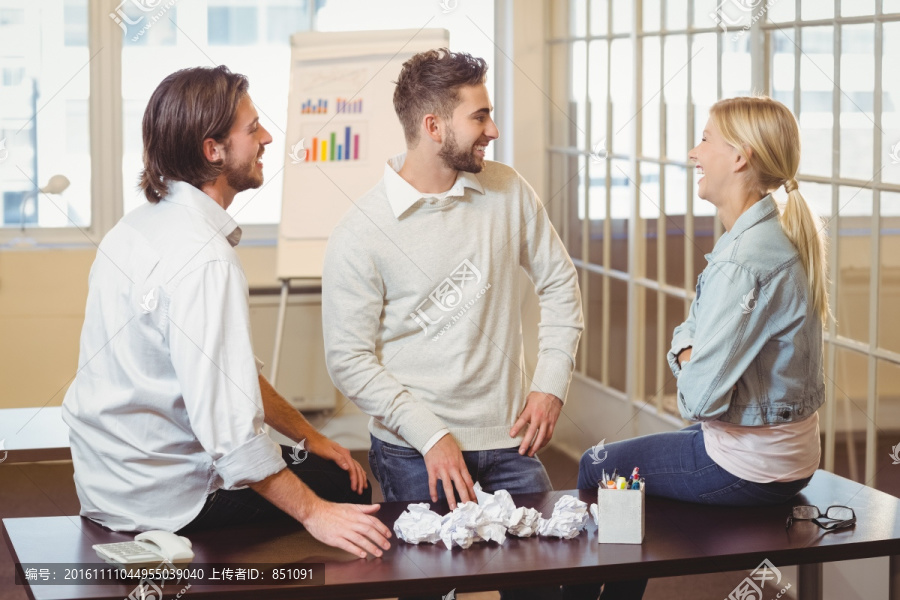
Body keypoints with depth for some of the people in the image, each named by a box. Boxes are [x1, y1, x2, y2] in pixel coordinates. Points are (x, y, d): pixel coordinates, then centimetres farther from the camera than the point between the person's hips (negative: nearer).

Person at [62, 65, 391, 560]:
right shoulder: (203, 259, -26)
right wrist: (314, 513, -23)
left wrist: (309, 438, 14)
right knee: (345, 489, 3)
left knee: (339, 473, 19)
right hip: (159, 497, -9)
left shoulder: (143, 224, 7)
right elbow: (229, 425, -30)